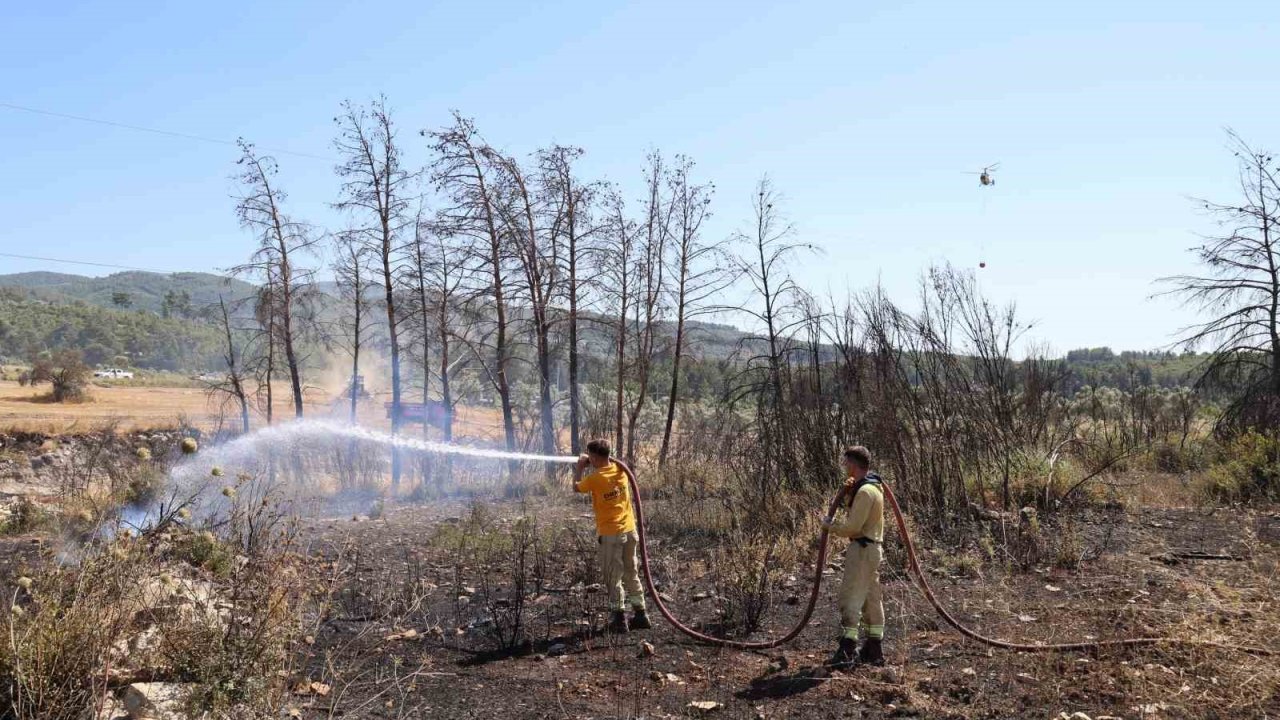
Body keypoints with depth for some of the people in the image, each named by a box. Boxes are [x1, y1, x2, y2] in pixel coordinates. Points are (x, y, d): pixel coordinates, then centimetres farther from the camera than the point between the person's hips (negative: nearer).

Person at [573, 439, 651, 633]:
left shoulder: (594, 478, -16)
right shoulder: (620, 470, -1)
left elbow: (576, 487, 5)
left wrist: (579, 467, 17)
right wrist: (594, 466, 20)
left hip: (610, 534, -6)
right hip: (629, 530, 6)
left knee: (613, 578, 4)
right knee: (631, 574, 15)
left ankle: (619, 619, 6)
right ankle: (640, 615, 20)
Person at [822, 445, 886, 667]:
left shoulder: (865, 491, -20)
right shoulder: (873, 486, 13)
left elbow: (852, 526, -22)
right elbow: (855, 513, 21)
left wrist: (830, 526, -6)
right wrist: (849, 492, 6)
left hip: (862, 549, -11)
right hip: (871, 548, 11)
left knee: (851, 597, -8)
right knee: (871, 598, 14)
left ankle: (847, 650, -8)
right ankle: (873, 649, 21)